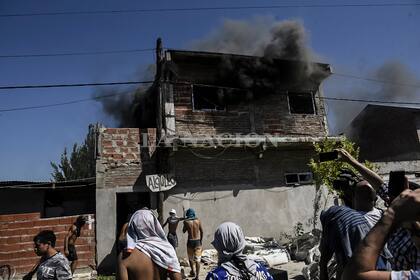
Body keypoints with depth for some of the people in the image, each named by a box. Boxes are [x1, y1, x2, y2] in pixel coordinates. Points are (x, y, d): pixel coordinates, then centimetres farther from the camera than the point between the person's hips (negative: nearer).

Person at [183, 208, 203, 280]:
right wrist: (201, 240, 15)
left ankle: (193, 272, 21)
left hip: (190, 241, -1)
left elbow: (184, 231, 7)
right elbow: (201, 231, 3)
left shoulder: (186, 222, -7)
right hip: (197, 241, 1)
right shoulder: (198, 221, -2)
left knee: (190, 258, 20)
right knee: (197, 259, 5)